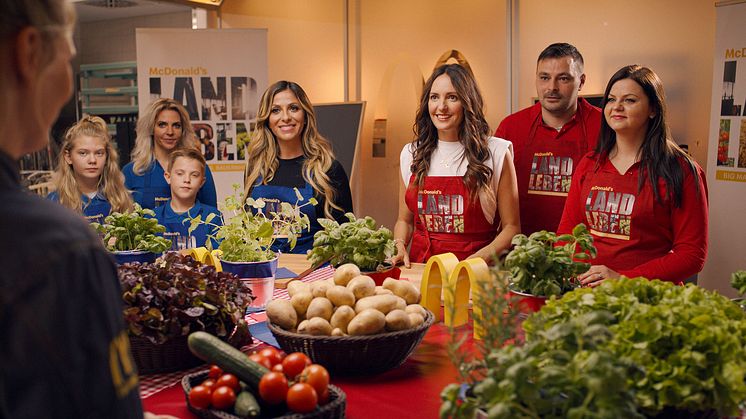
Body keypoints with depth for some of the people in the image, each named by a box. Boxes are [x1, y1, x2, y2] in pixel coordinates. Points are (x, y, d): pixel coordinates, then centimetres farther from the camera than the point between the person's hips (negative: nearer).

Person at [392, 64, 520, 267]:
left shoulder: (496, 153, -1)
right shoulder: (411, 154, 11)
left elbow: (511, 226, 1)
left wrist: (480, 258, -14)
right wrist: (399, 247, 0)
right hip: (420, 268, 4)